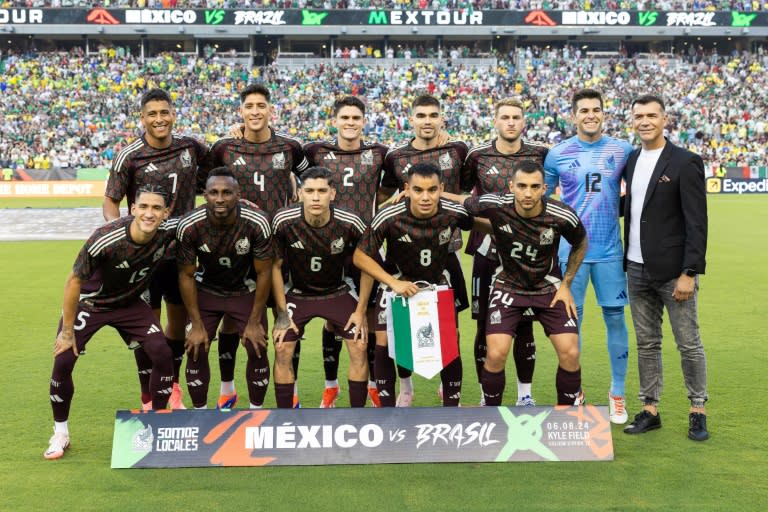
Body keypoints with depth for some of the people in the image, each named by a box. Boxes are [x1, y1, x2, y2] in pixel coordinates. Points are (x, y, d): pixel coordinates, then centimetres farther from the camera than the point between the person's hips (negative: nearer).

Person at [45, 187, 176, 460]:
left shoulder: (169, 232, -23)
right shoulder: (105, 240, -35)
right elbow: (74, 281, -21)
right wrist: (67, 331, -15)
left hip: (131, 303, 3)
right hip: (90, 302, -3)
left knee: (162, 355, -12)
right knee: (63, 360, -13)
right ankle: (60, 434, 10)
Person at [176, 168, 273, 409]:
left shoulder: (257, 223, -28)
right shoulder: (189, 226, -26)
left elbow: (263, 273, -15)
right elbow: (186, 275, -12)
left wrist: (254, 322, -12)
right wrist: (197, 324, -11)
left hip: (246, 291, 0)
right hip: (206, 290, 1)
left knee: (257, 349, -7)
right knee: (196, 350, -7)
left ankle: (256, 411, 14)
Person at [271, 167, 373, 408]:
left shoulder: (350, 223, -23)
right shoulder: (283, 221, -23)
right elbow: (275, 266, -9)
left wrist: (360, 311, -7)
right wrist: (282, 312, -9)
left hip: (338, 292, 0)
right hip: (297, 292, 0)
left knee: (359, 347, -9)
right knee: (282, 350, -9)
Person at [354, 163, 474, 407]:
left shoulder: (454, 213, -23)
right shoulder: (389, 217, -29)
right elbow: (360, 257, -21)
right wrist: (393, 282, -29)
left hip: (439, 282, 1)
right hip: (398, 282, -1)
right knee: (384, 344, -7)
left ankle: (452, 406, 13)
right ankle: (387, 407, 9)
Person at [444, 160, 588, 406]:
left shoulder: (562, 216, -21)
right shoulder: (494, 206, -24)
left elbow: (580, 244, 1)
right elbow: (463, 201, -3)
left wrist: (566, 284, -1)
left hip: (549, 287, 1)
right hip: (508, 286, 0)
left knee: (570, 353, -10)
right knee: (496, 354, -14)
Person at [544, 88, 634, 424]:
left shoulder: (622, 150, 3)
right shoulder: (558, 154, 2)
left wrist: (617, 209, -1)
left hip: (610, 249, 1)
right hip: (571, 249, 0)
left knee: (615, 318, 4)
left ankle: (618, 393, 17)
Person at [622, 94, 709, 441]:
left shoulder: (686, 162, -8)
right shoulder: (631, 160, 10)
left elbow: (696, 222, -12)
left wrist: (689, 273, -16)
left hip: (674, 271, -5)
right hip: (638, 270, 6)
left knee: (689, 344, 3)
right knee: (646, 344, 11)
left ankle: (697, 411, 17)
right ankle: (650, 410, 20)